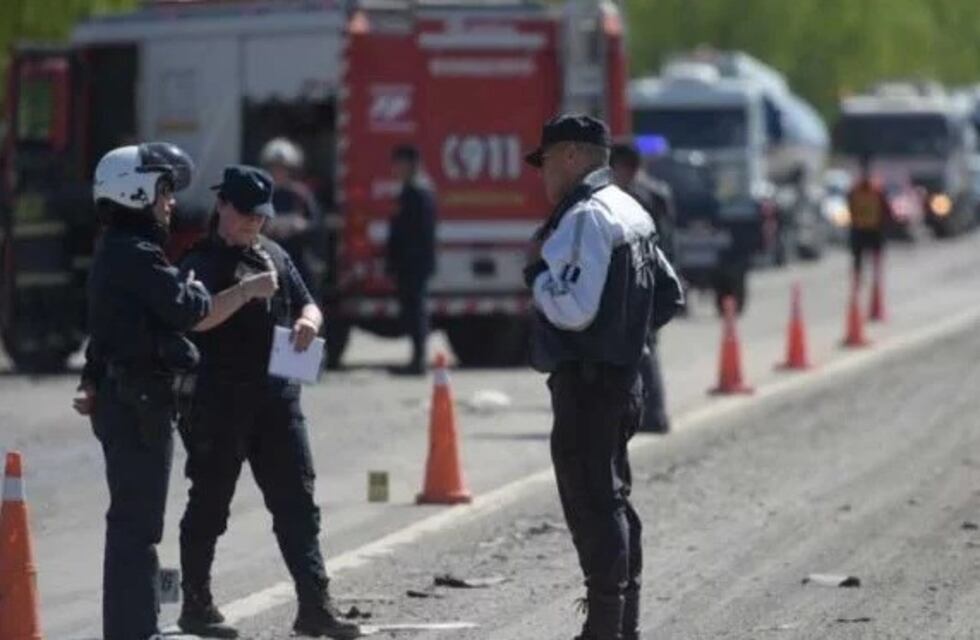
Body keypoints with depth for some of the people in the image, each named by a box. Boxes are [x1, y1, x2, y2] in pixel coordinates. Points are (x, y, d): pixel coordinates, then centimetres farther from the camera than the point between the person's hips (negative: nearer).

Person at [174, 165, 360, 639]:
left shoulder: (273, 256, 16)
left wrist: (308, 321, -3)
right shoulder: (200, 261, -3)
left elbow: (306, 304, 20)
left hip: (275, 396, 6)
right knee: (209, 505, 2)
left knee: (297, 503, 0)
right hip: (216, 400, -6)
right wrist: (247, 291, -28)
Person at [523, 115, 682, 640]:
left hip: (585, 380, -10)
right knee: (613, 502, 16)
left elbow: (573, 308, -23)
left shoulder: (584, 218, -16)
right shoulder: (632, 213, 16)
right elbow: (670, 291, 23)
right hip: (622, 375, 10)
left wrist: (537, 276, -8)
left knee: (591, 503, -8)